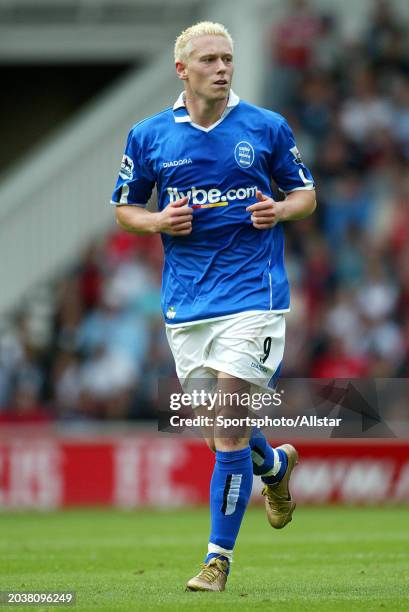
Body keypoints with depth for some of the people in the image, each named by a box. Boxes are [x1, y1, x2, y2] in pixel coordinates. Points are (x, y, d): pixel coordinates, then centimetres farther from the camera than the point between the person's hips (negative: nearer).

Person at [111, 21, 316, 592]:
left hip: (253, 292, -3)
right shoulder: (148, 136, 5)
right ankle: (275, 465, 43)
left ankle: (219, 556, -2)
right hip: (185, 302, 3)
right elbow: (125, 207, 14)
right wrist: (158, 221, -7)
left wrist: (281, 209, -10)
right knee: (220, 433, 8)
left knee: (228, 429, -11)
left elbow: (306, 193, 12)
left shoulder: (268, 128, 2)